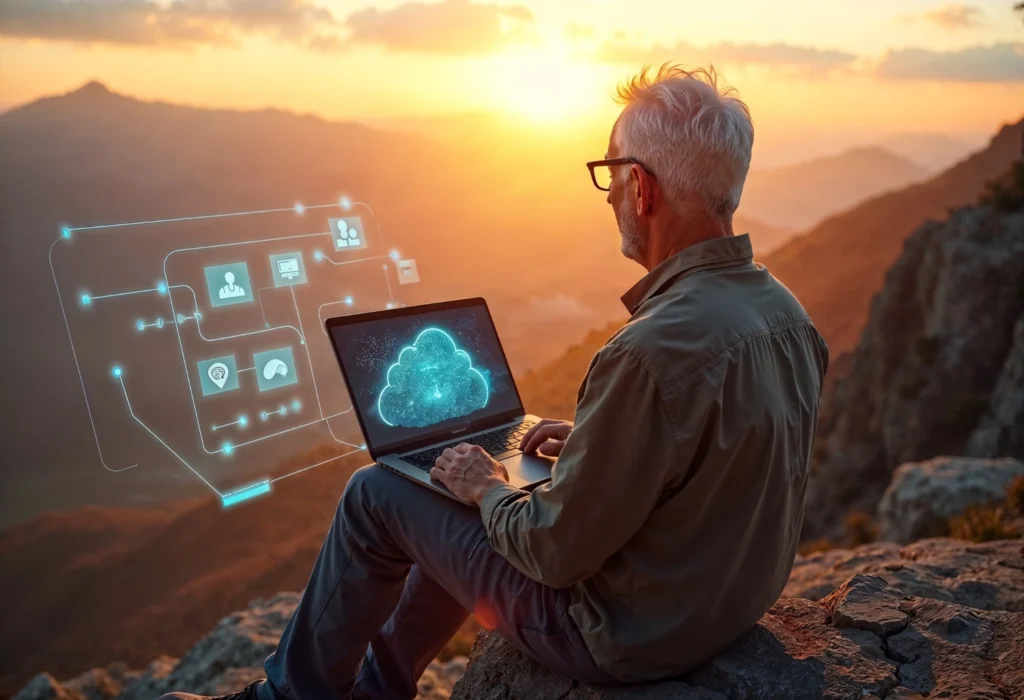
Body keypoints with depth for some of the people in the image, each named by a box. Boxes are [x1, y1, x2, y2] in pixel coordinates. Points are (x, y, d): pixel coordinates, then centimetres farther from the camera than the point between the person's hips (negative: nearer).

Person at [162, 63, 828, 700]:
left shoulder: (654, 352, -34)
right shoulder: (786, 311, -4)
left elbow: (555, 551, -25)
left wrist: (488, 487, -6)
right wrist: (595, 441, 9)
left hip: (623, 636, -8)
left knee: (377, 494, 5)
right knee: (474, 509, 25)